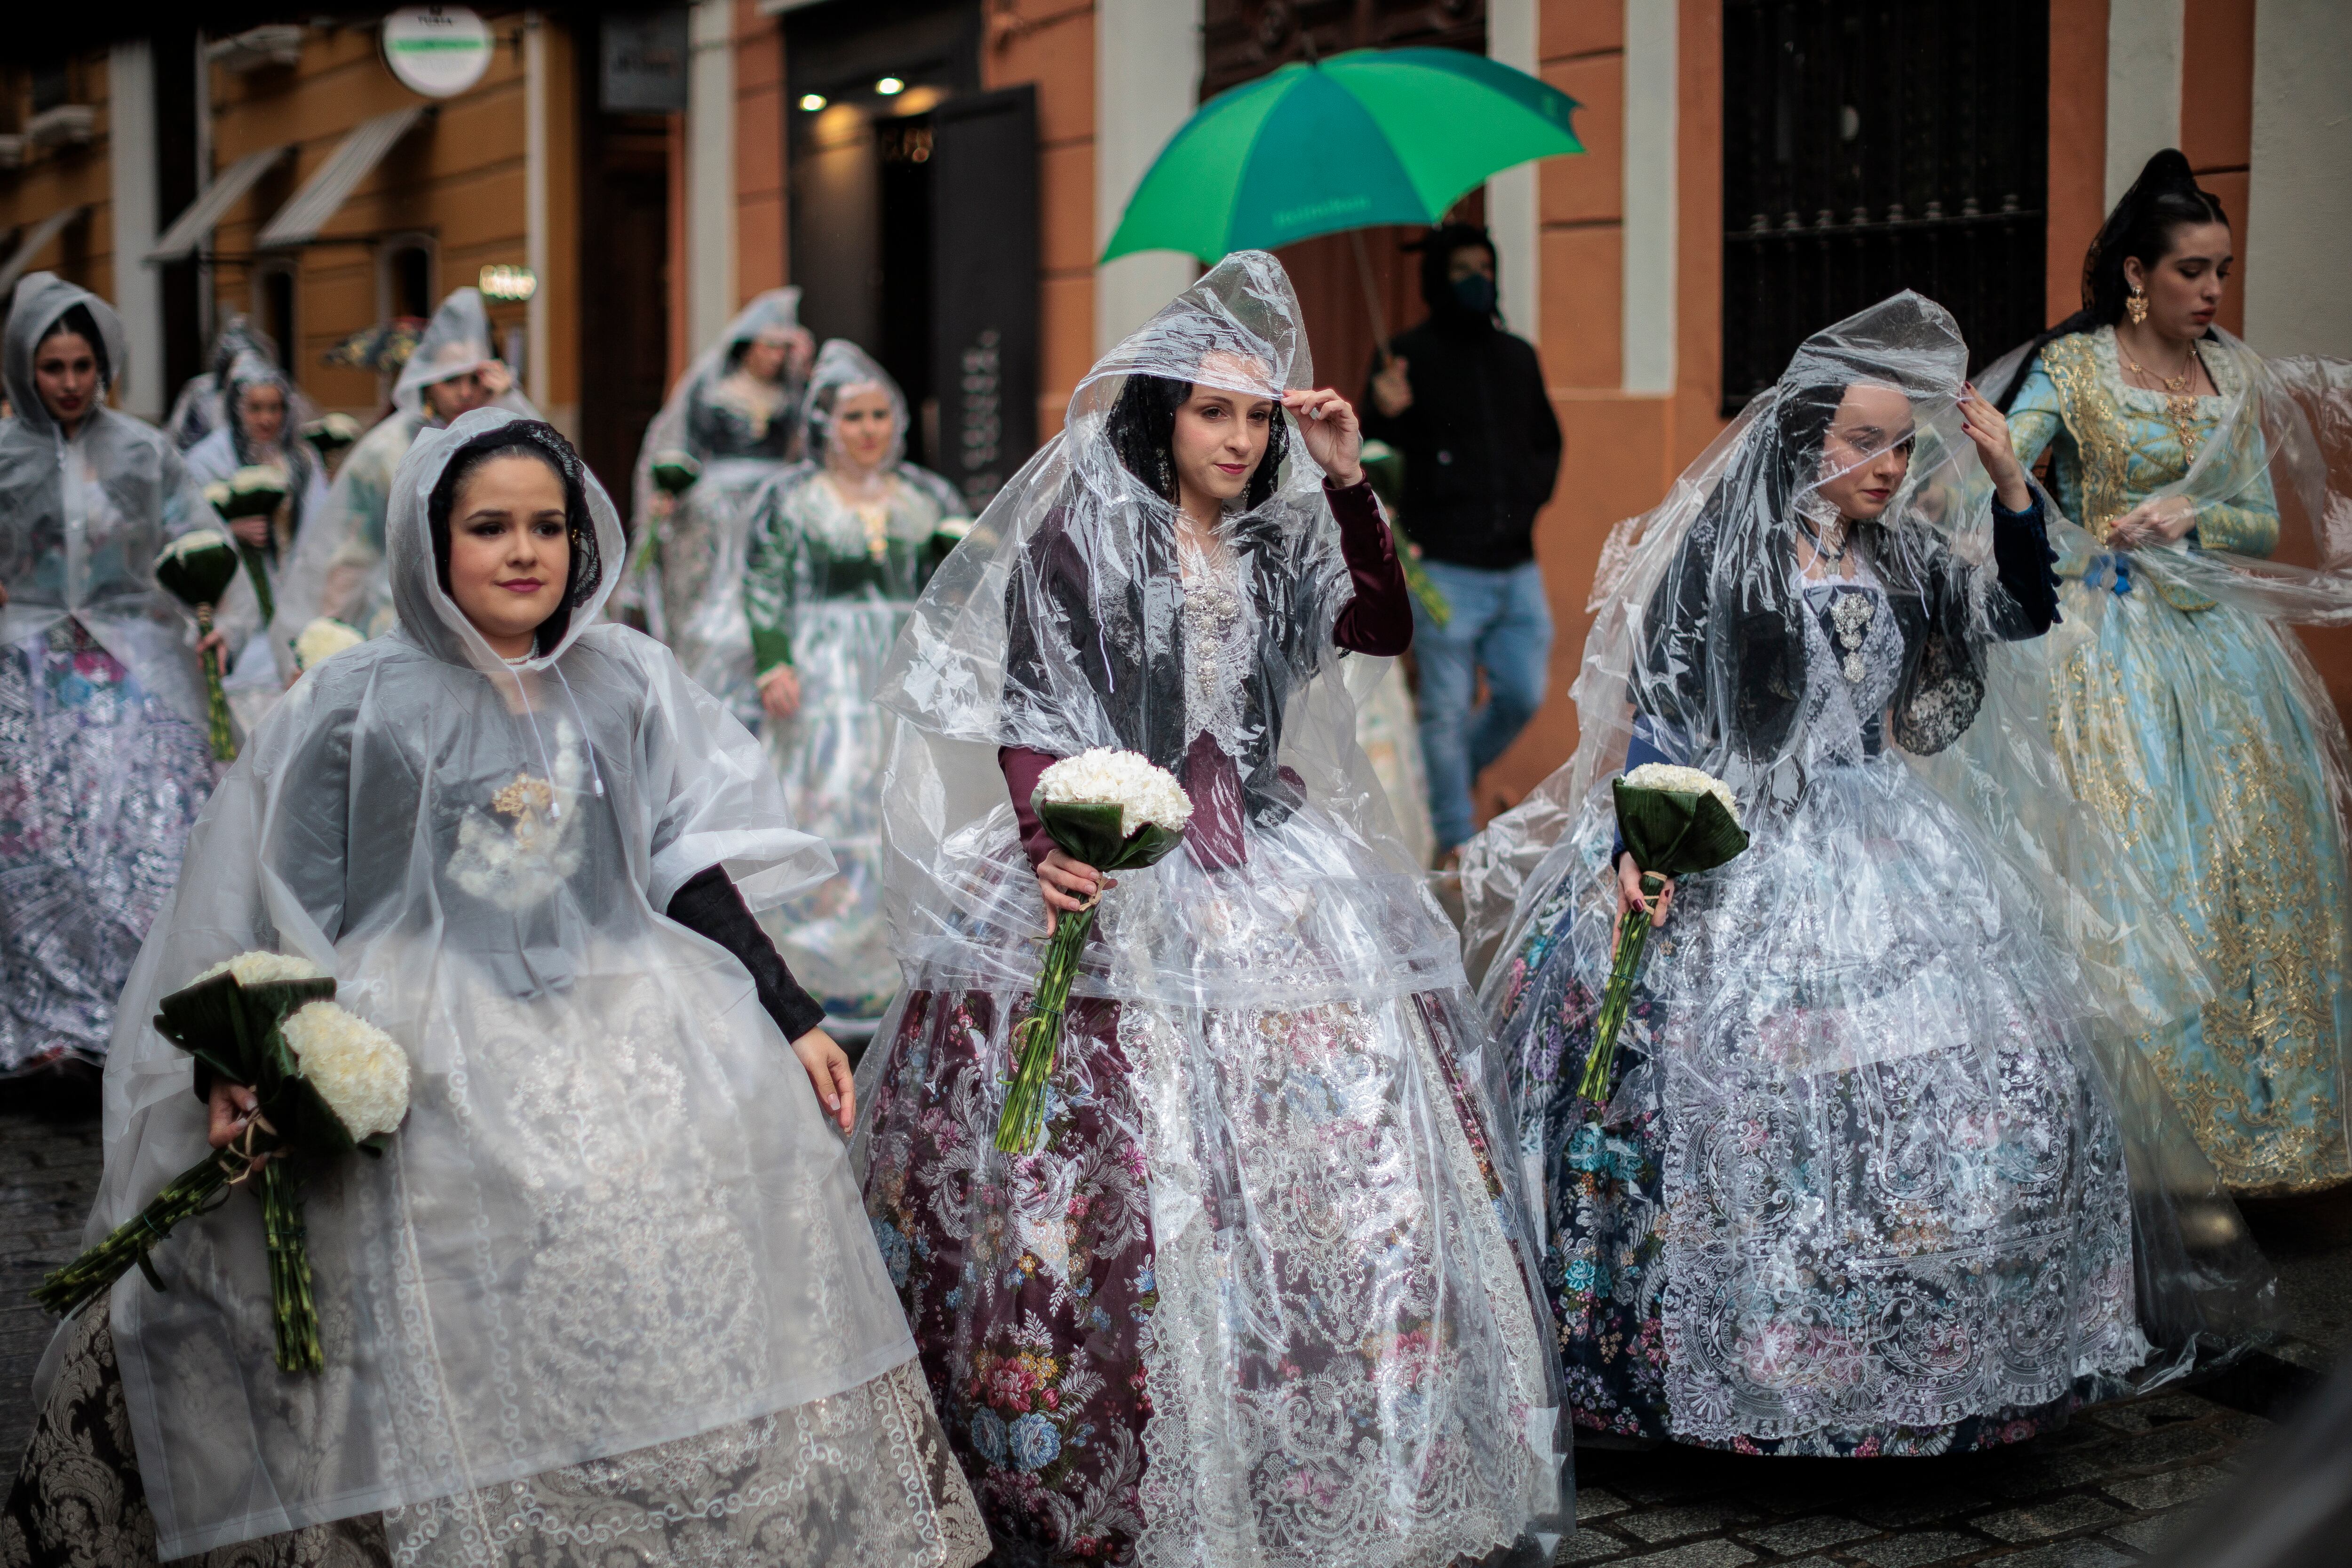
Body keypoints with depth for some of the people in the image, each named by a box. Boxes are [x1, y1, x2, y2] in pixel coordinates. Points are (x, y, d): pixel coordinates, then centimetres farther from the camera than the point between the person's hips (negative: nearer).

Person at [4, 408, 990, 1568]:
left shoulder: (627, 684, 10)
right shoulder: (361, 704, 0)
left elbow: (692, 869, 10)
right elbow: (286, 914, 2)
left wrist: (794, 1024, 5)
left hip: (618, 1010, 4)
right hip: (426, 1039, -4)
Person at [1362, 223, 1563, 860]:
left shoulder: (1518, 357, 15)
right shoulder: (1409, 356, -1)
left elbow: (1547, 441, 26)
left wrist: (1532, 492, 6)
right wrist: (1386, 415, -29)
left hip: (1516, 564, 5)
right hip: (1445, 567, -5)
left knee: (1523, 695, 6)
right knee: (1448, 706, -2)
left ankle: (1444, 780, 30)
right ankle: (1456, 836, 9)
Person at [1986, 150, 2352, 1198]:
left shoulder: (2235, 375, 10)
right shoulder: (2070, 365, -3)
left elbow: (2265, 525, 8)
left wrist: (2187, 517, -12)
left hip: (2221, 641, 5)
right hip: (2117, 643, -5)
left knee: (2252, 867, 5)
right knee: (2137, 875, -8)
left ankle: (2258, 1116, 17)